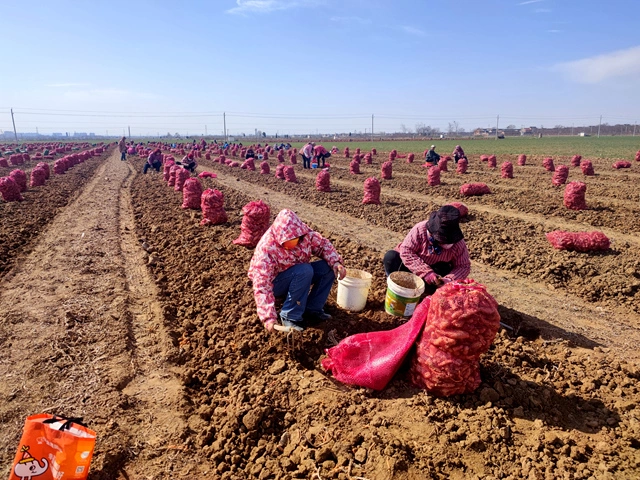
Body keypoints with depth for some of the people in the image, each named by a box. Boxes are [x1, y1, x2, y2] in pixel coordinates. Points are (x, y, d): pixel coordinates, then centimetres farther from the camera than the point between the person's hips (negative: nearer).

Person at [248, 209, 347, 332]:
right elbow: (262, 286, -35)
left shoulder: (304, 233, -19)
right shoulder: (267, 249, -33)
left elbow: (322, 244, -3)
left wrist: (336, 262, -21)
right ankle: (290, 316, -20)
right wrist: (268, 317, -42)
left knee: (328, 267, -14)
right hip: (275, 283, -6)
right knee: (304, 271, -33)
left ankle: (312, 310, -3)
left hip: (298, 275, 6)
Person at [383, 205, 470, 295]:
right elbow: (406, 251, -29)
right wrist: (426, 272, -39)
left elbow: (464, 266, -14)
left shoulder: (458, 243, -21)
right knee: (391, 256, -26)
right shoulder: (420, 230, -28)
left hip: (435, 270, 1)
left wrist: (450, 280, -36)